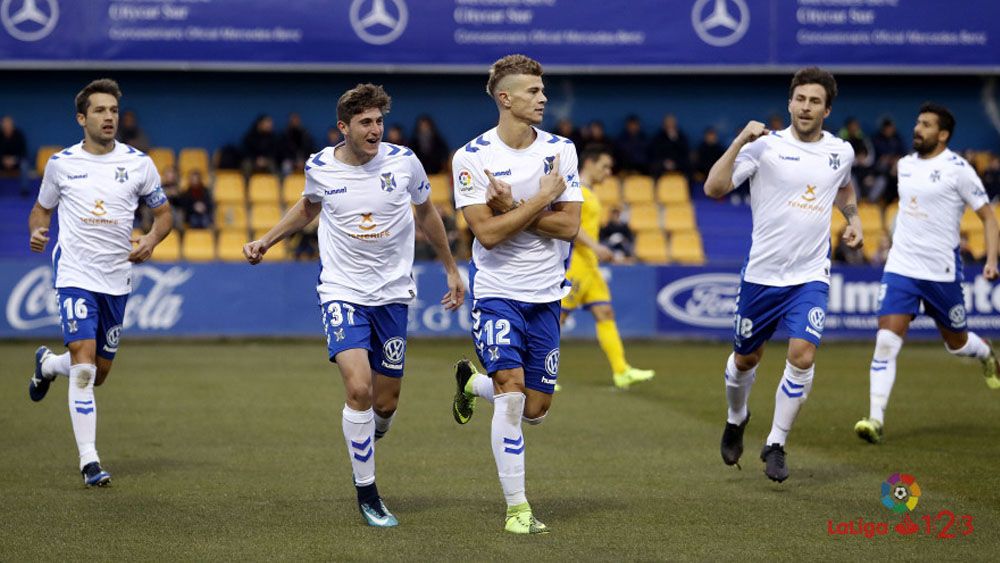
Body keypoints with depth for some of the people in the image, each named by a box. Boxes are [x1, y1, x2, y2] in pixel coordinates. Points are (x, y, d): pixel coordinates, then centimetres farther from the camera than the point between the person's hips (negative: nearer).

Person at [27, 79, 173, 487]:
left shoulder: (139, 163, 1)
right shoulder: (61, 163, 0)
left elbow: (163, 213, 11)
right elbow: (41, 209, 15)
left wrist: (151, 240, -10)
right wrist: (37, 231, -8)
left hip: (117, 279, 3)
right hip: (75, 275, -3)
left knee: (99, 373, 12)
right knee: (84, 365, -17)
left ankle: (48, 364, 46)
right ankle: (89, 461, -13)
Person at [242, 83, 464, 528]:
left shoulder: (403, 162, -6)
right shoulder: (319, 168, -5)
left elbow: (426, 212, 13)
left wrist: (451, 270, 19)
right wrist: (264, 242, 10)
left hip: (392, 295, 2)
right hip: (342, 292, -2)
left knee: (385, 402, 5)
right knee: (359, 388, -20)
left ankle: (368, 439, 42)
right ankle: (366, 493, -5)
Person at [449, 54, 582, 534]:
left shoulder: (560, 150, 0)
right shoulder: (471, 156, -9)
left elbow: (569, 226, -7)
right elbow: (487, 233, -16)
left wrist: (512, 207, -16)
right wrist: (542, 198, -15)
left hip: (545, 296, 4)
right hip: (496, 291, -4)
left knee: (535, 410, 9)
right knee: (511, 395, -18)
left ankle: (472, 383, 41)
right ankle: (516, 508, -8)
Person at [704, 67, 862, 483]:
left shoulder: (841, 151, 6)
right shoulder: (766, 145, -7)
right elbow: (714, 187, -17)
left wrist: (853, 218, 13)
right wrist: (740, 141, -26)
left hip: (810, 276, 2)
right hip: (762, 273, -1)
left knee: (802, 357, -15)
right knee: (746, 358, 12)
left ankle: (775, 445, 1)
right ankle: (736, 420, 43)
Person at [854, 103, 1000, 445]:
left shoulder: (957, 169, -10)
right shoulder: (905, 165, 7)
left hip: (942, 272, -4)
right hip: (900, 267, 4)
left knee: (957, 344, 14)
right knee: (886, 342, -13)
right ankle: (876, 420, -15)